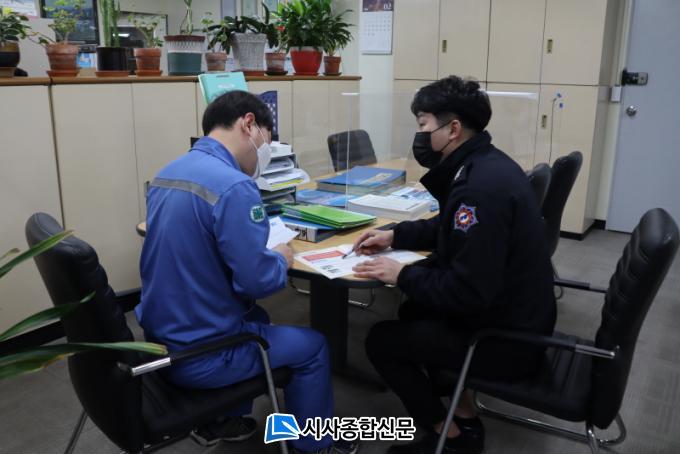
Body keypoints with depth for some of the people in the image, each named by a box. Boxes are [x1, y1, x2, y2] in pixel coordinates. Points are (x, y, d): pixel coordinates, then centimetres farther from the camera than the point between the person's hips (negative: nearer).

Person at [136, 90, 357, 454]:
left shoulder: (167, 174, 3)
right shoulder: (234, 187, -25)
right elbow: (258, 281, -24)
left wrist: (265, 254, 10)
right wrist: (281, 260, -3)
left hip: (160, 337, 9)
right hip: (197, 354, -8)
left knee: (256, 317, 31)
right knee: (312, 346, 10)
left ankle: (222, 421, 40)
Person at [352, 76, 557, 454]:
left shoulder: (481, 186, -29)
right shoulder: (483, 164, 4)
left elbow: (468, 291, -29)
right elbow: (449, 229, 20)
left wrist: (402, 275, -17)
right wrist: (395, 235, 9)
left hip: (506, 338, -10)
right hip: (513, 315, 10)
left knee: (381, 340, -2)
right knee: (414, 311, 23)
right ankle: (465, 418, 24)